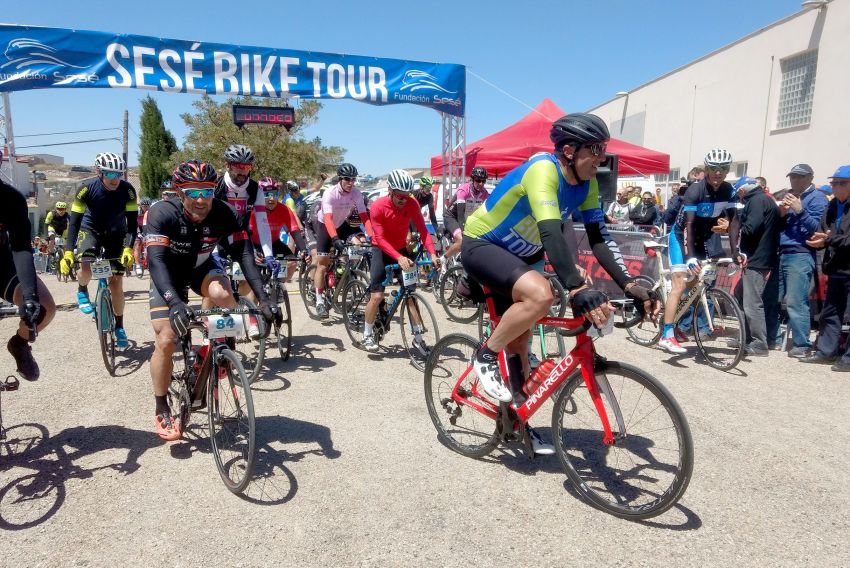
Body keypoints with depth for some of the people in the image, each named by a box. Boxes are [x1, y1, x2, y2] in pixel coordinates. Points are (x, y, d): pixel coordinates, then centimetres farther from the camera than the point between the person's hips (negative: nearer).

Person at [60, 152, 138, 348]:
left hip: (115, 234, 1)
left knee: (116, 282, -4)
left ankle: (119, 327, 10)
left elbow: (132, 222, -24)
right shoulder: (87, 190, -25)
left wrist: (128, 248, -38)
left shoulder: (127, 190, -24)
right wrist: (68, 253, -32)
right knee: (86, 269, -28)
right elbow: (74, 221, -24)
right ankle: (82, 290, 10)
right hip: (91, 230, 0)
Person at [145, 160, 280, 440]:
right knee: (166, 340, -10)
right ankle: (162, 411, 9)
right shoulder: (163, 213, -31)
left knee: (223, 295, -34)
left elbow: (244, 253, -30)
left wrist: (263, 299, -42)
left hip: (202, 267, 1)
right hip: (168, 273, -1)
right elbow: (156, 260, -40)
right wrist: (175, 302, -57)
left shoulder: (225, 214, -26)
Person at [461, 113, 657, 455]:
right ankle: (485, 356, -11)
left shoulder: (586, 184, -5)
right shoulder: (543, 171, -29)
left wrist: (630, 286, -19)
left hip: (515, 255, 8)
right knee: (540, 295, -34)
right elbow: (551, 233, -42)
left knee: (519, 341, 10)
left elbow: (599, 239, -7)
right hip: (480, 246, -8)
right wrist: (578, 290, -52)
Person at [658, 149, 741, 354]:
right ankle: (667, 336, -18)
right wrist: (690, 258, -40)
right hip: (681, 237, -7)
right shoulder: (695, 190, -25)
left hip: (702, 239, 7)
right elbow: (688, 225, -32)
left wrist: (735, 250, -14)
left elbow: (733, 220, -4)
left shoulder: (728, 191, -7)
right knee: (679, 284, -16)